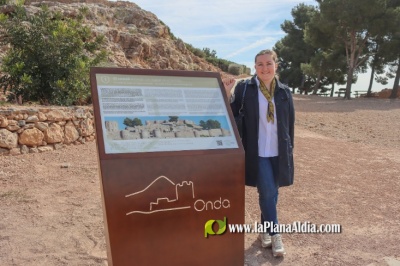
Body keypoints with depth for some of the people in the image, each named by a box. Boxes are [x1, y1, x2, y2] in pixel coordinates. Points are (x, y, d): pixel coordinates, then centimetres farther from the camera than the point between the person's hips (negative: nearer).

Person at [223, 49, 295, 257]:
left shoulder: (284, 92, 5)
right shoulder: (244, 88, -5)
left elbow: (289, 124, 9)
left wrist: (289, 150, 10)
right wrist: (227, 94, -18)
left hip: (279, 152, 4)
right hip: (258, 152, -3)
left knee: (271, 193, 14)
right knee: (268, 192, -5)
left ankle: (265, 229, 34)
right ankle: (274, 233, 15)